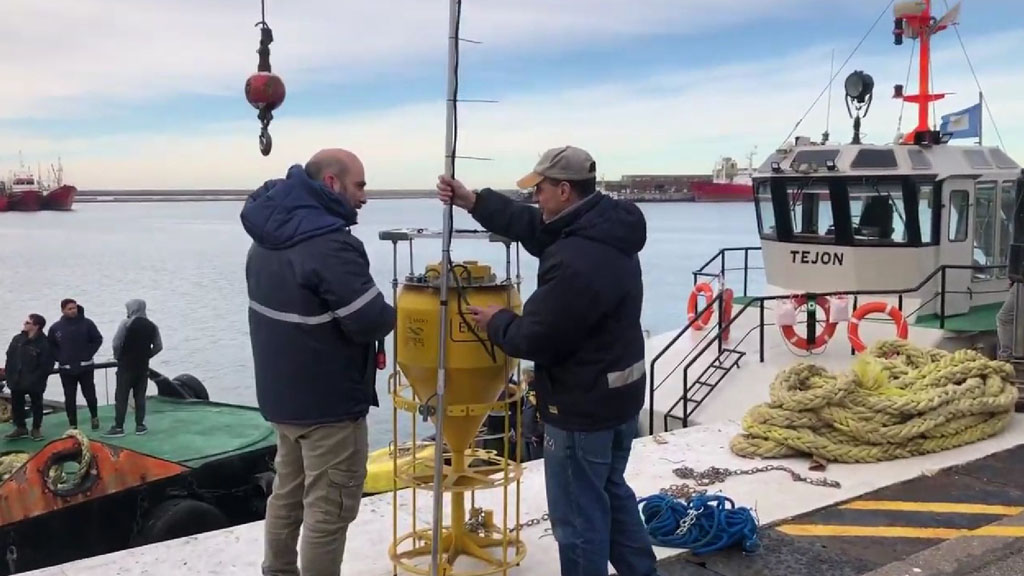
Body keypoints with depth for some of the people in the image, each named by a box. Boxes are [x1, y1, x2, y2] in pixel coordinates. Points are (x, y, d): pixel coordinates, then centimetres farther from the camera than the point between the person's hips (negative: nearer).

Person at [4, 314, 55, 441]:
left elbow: (46, 365, -16)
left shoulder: (44, 343, -15)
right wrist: (9, 374, 2)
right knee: (16, 404, 13)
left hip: (35, 382, -5)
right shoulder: (17, 339, 3)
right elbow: (10, 357, 9)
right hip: (17, 380, 6)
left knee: (36, 404, 9)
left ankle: (36, 429, 22)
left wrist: (36, 378, -19)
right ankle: (20, 427, 28)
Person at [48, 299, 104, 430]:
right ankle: (73, 425, 13)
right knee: (70, 398, 5)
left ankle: (94, 417, 30)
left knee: (90, 394, 5)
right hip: (66, 369, 1)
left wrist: (88, 354, -5)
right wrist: (60, 358, -1)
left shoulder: (87, 323, -5)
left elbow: (98, 339, 2)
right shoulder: (55, 327, -1)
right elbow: (51, 346, 11)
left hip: (85, 367, -1)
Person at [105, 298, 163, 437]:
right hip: (143, 366, 4)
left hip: (126, 365, -4)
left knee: (121, 397, 0)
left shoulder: (126, 323, -10)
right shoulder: (152, 326, 5)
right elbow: (158, 346, 7)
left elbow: (116, 343, -14)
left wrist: (118, 357, 3)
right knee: (140, 396, 9)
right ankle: (140, 426, 9)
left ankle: (118, 427, -1)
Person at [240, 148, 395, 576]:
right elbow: (371, 320, -26)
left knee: (288, 493, 22)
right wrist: (389, 315, -3)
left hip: (281, 392, 10)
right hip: (329, 400, -9)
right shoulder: (330, 244, -24)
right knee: (329, 507, 2)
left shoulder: (268, 236, 7)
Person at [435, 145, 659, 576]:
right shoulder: (606, 229, 3)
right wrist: (472, 201, 9)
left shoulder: (576, 261, -30)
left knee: (578, 514, 5)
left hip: (583, 407, -10)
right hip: (618, 395, 10)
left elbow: (537, 338, -22)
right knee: (611, 492, 26)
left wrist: (497, 322, -1)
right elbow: (534, 227, 14)